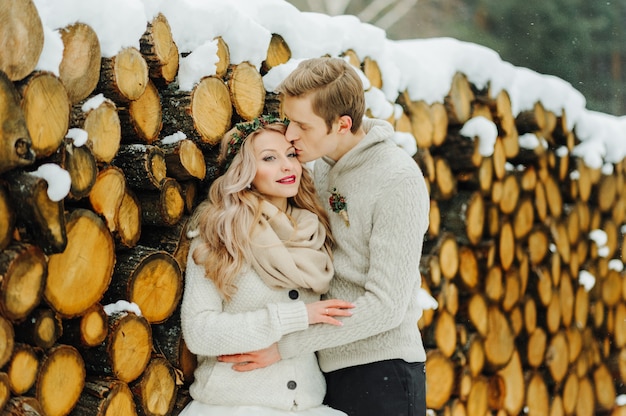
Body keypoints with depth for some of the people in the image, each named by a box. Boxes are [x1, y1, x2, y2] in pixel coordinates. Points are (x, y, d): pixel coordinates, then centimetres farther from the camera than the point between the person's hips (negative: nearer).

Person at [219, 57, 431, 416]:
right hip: (326, 367, 6)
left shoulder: (399, 181, -16)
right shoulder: (317, 166, 5)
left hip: (380, 372, -6)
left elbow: (386, 305, -20)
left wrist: (285, 346, -20)